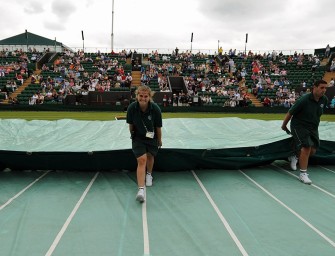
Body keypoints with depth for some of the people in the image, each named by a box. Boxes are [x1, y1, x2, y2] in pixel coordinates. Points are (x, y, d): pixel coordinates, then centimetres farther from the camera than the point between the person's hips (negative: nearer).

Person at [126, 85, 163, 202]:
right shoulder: (131, 108, -21)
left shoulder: (155, 109, -24)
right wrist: (132, 135, 10)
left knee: (150, 156, 18)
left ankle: (149, 175, 51)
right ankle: (141, 189, -17)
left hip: (152, 137, 1)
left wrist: (159, 141, 0)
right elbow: (130, 124, -3)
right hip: (138, 137, -1)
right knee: (141, 160, -14)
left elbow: (158, 127, -11)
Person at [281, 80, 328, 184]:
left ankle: (295, 157, 35)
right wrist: (284, 126, -2)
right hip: (299, 126, -7)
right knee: (306, 147, -18)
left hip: (313, 128, 7)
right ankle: (303, 174, -8)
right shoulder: (304, 100, -22)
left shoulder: (324, 100, -3)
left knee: (312, 150, 5)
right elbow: (290, 113, -13)